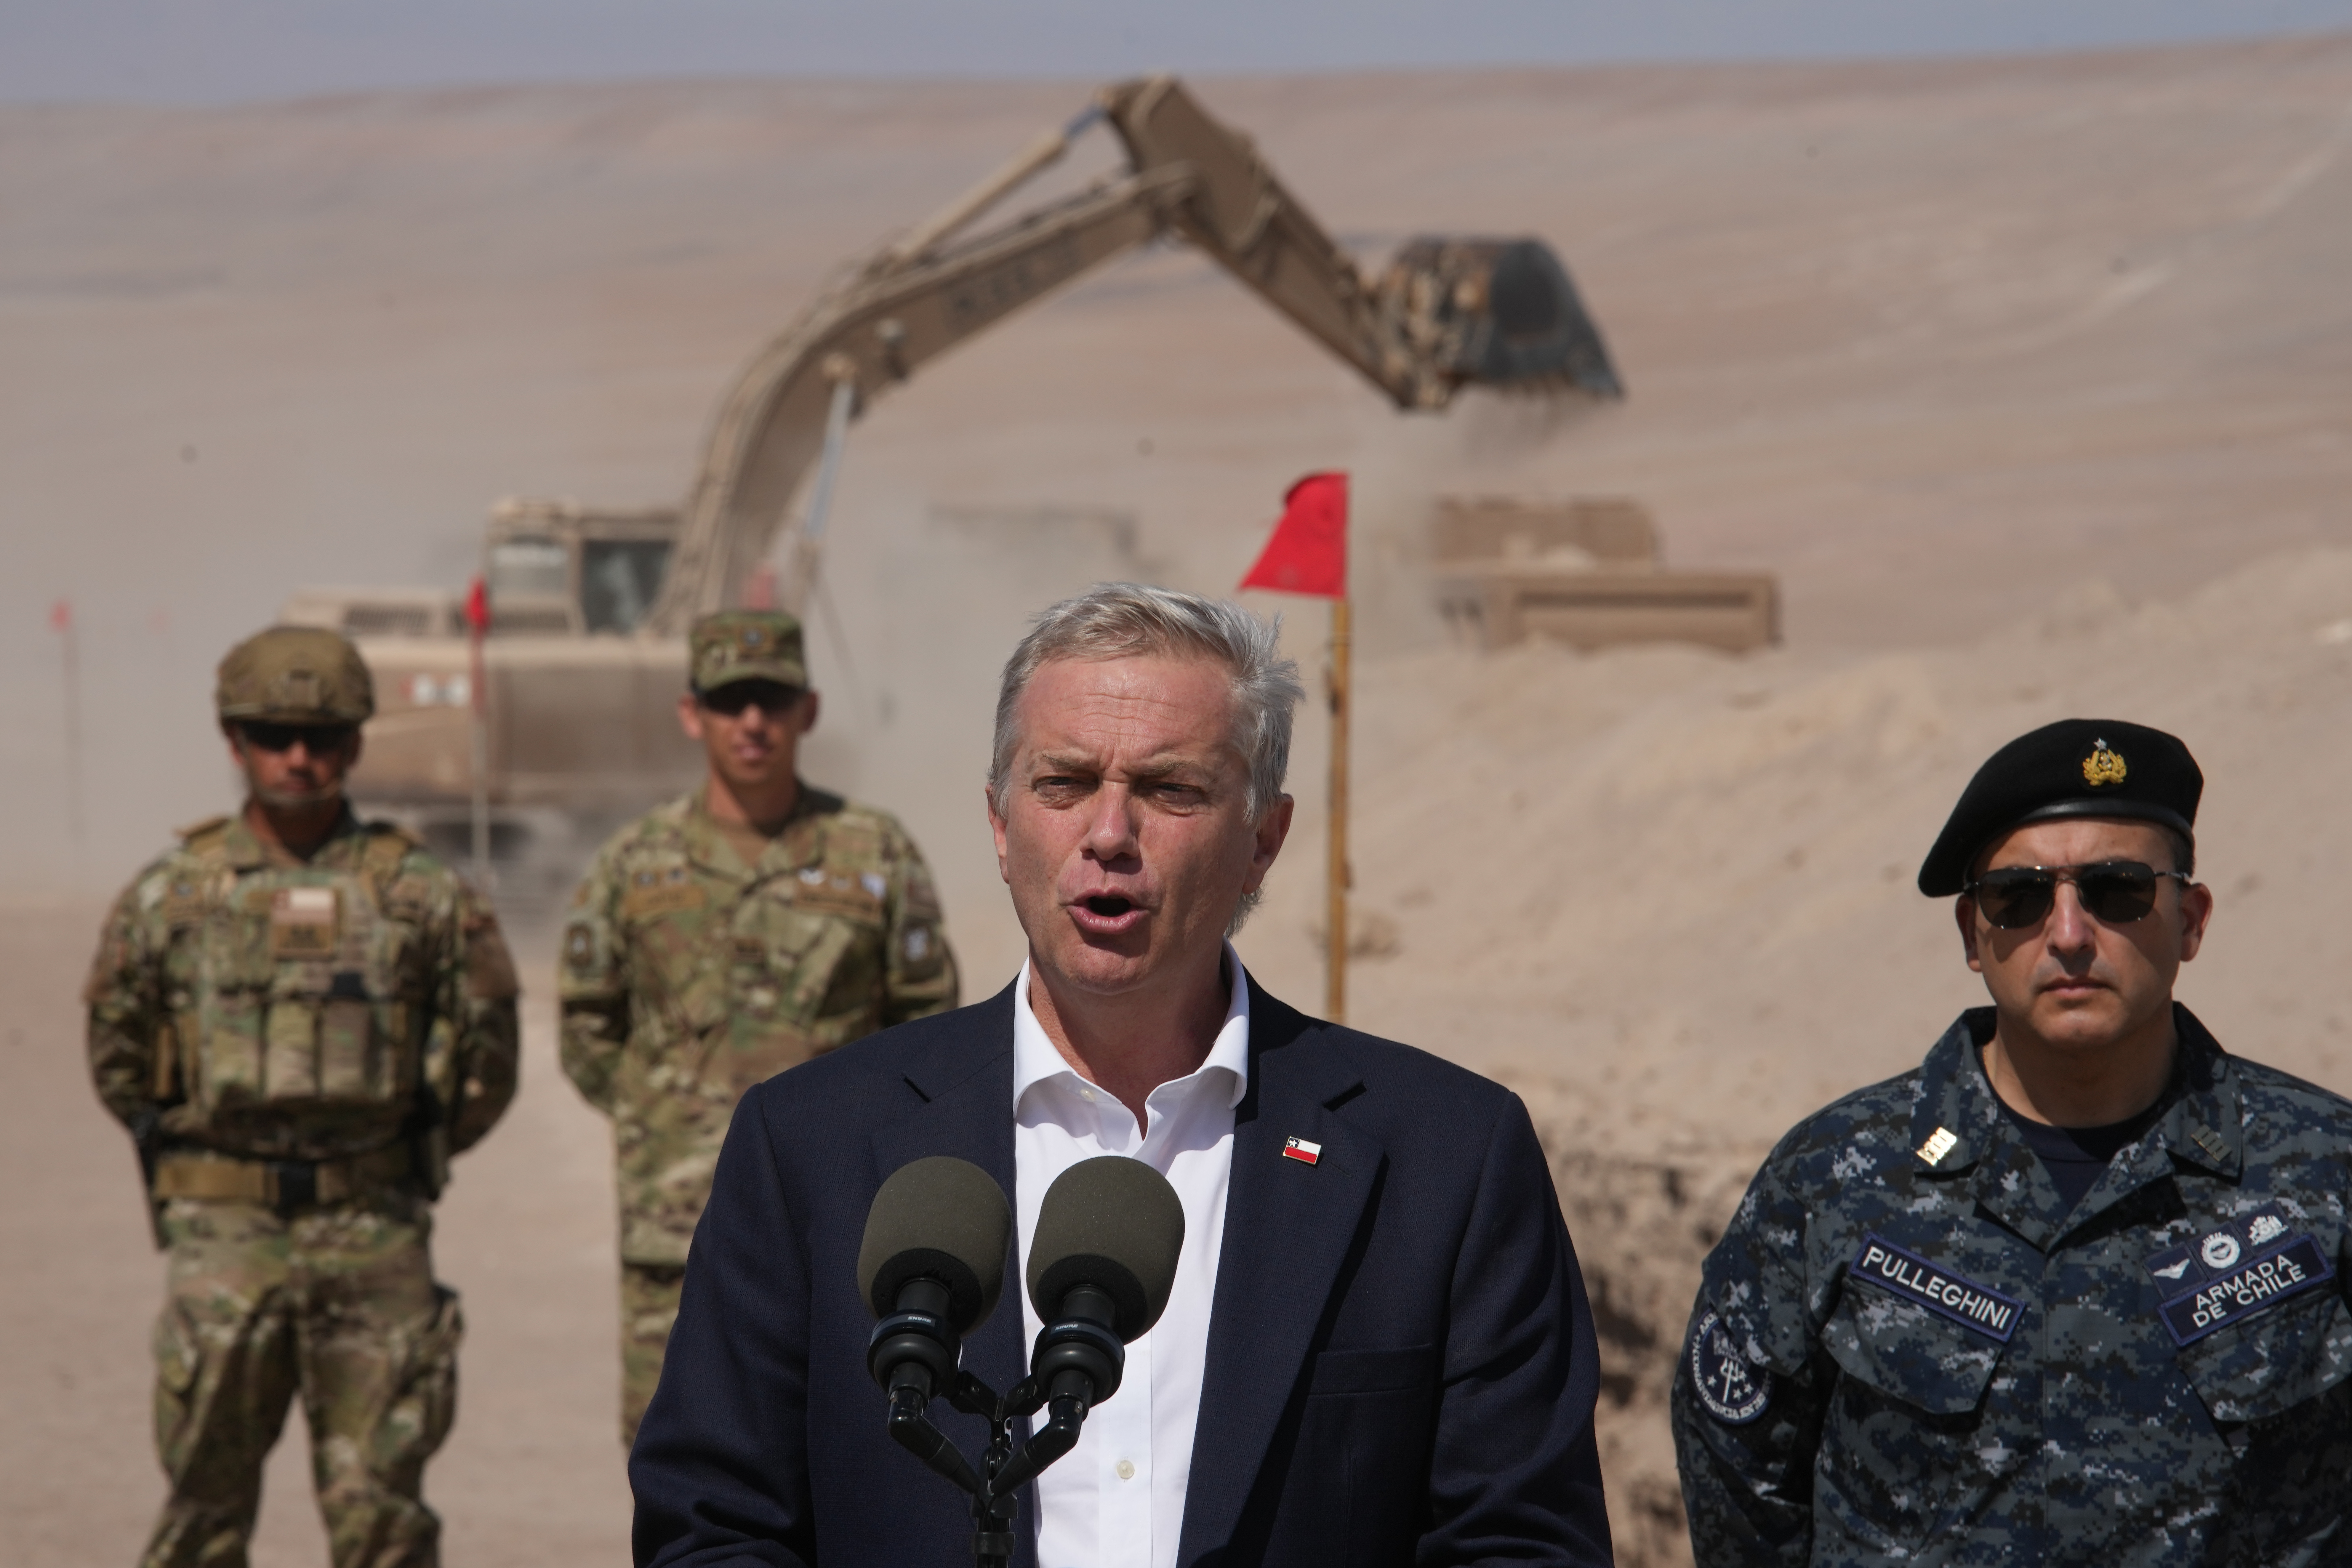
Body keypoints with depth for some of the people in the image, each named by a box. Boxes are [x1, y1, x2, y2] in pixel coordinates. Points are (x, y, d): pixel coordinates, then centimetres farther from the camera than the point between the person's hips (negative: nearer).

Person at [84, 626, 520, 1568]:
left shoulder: (420, 895, 1)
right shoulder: (169, 897, 3)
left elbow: (485, 1066, 8)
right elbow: (117, 1063, 14)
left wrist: (399, 1162, 10)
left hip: (375, 1236, 0)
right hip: (221, 1237, 0)